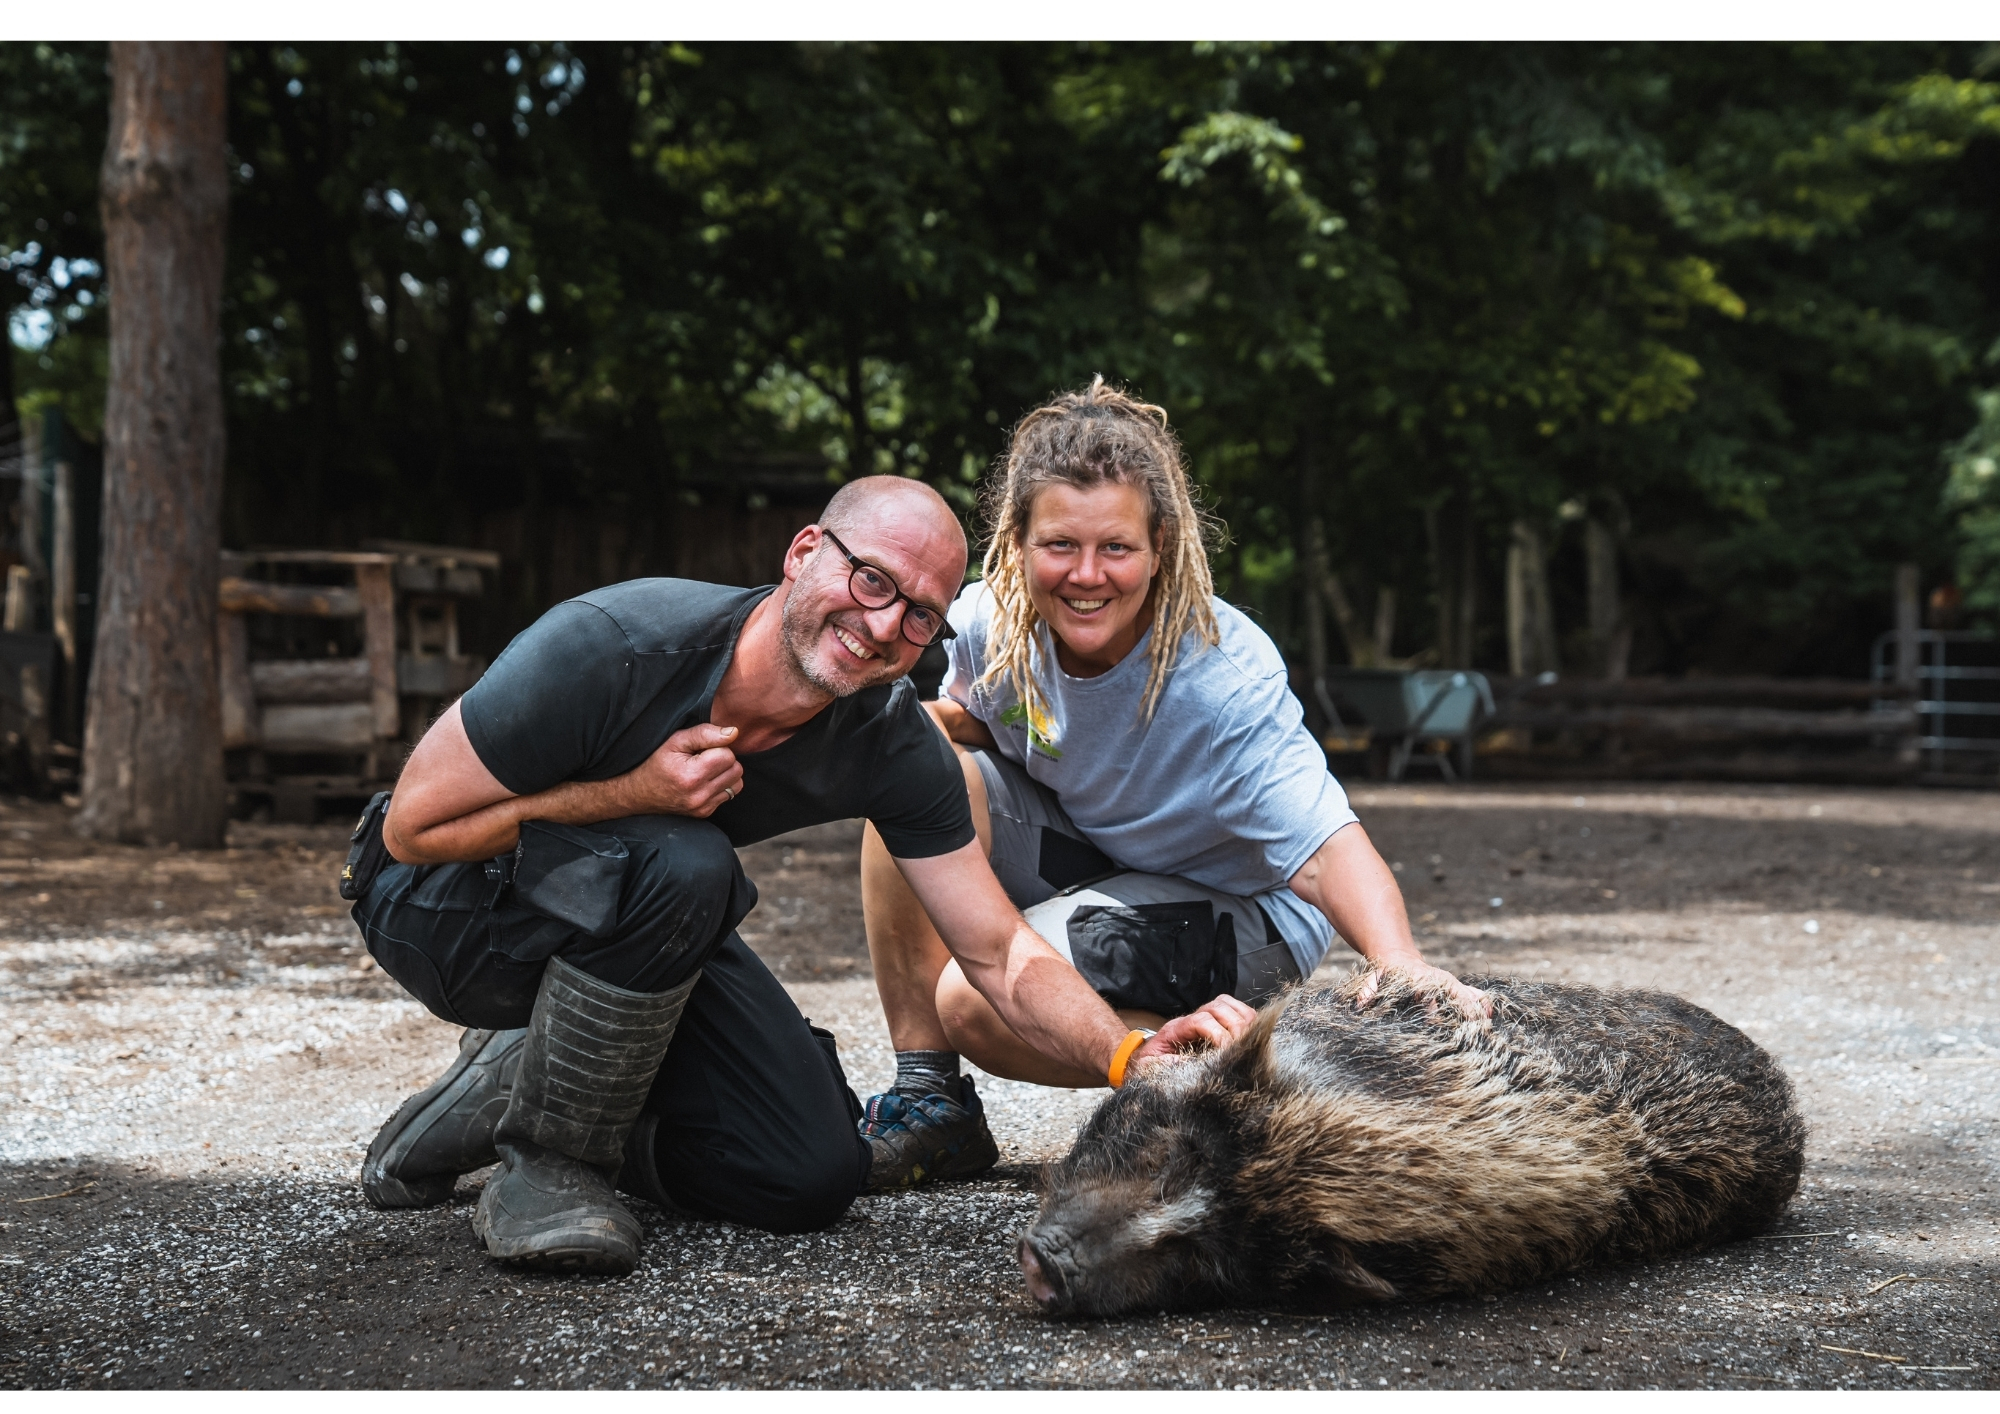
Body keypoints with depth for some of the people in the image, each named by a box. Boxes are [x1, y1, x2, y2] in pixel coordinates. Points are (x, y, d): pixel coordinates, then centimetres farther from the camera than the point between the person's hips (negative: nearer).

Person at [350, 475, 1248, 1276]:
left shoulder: (894, 747, -17)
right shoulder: (611, 648, -32)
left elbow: (1002, 957, -16)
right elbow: (414, 828, -24)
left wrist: (1132, 1058, -34)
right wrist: (635, 794, -34)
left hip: (640, 929, 6)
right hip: (449, 909, -5)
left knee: (815, 1175, -7)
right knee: (683, 863, -37)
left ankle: (518, 1085, 12)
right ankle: (545, 1148, -14)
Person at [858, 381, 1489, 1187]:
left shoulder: (1222, 680, -30)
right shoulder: (993, 621, -16)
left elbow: (1327, 848, -38)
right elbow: (959, 718, 7)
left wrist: (1402, 965, -58)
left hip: (1229, 903, -6)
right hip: (1080, 856, 6)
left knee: (977, 1002, -28)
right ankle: (925, 1095, -11)